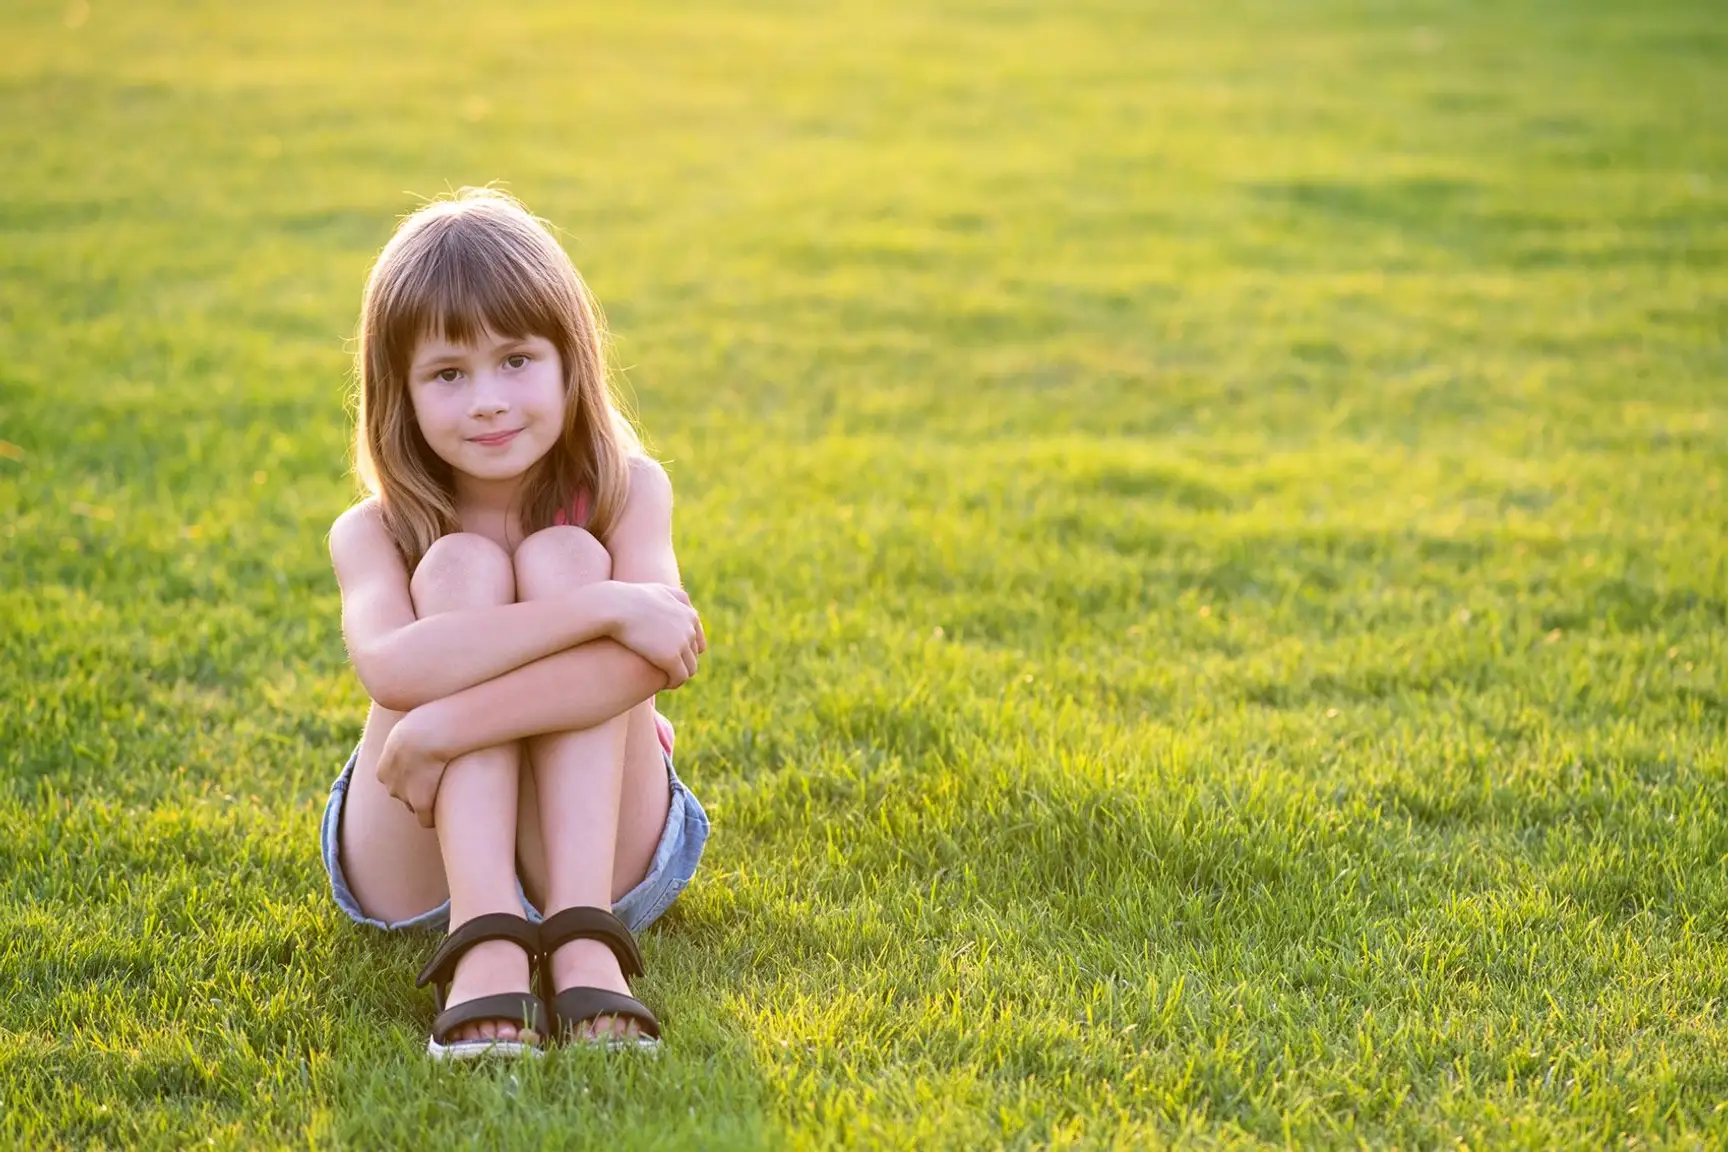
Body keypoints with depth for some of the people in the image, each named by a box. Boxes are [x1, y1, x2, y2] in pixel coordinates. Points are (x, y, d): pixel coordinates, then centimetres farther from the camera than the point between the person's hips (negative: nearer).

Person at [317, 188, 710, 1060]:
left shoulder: (628, 492, -7)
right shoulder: (372, 535, -8)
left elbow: (648, 660, -28)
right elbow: (391, 669, -32)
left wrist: (449, 723, -34)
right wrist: (605, 606, -38)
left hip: (601, 852, 0)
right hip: (416, 873, 0)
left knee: (563, 559, -21)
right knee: (459, 569, -22)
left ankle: (583, 940, -36)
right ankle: (484, 951, -39)